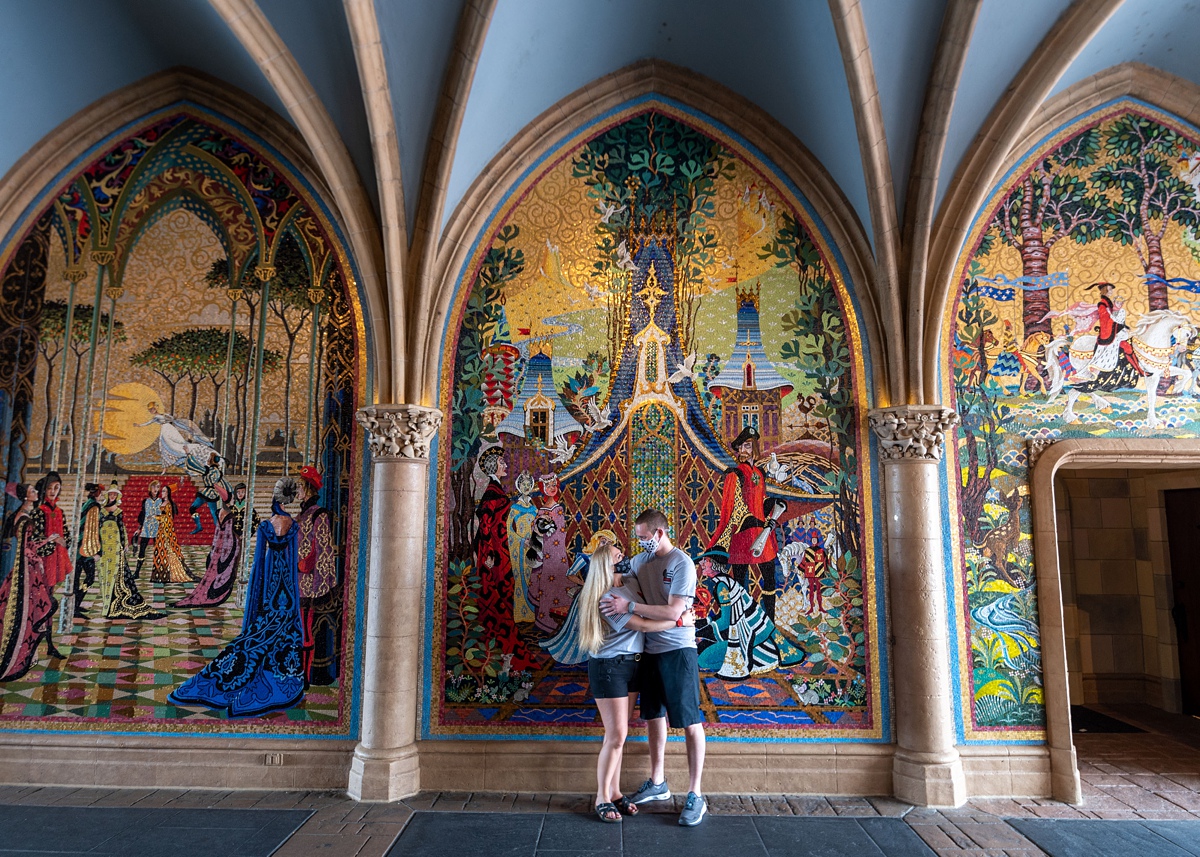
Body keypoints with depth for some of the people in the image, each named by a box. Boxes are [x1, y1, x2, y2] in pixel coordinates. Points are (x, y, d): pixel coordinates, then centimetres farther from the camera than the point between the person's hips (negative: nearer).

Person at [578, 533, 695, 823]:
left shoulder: (630, 581, 2)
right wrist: (680, 621, -13)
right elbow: (643, 625, -20)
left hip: (630, 663, 8)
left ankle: (615, 792, 25)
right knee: (615, 736, -3)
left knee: (619, 734, 13)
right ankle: (602, 799, 11)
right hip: (608, 666, -8)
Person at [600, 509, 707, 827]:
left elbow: (673, 612, -23)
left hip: (678, 650, -8)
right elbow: (621, 582, 21)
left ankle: (695, 796, 10)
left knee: (690, 722, 1)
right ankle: (658, 783, 33)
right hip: (650, 650, 8)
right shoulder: (641, 560, 6)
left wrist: (629, 606, -25)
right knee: (653, 716, 17)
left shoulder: (682, 564, -16)